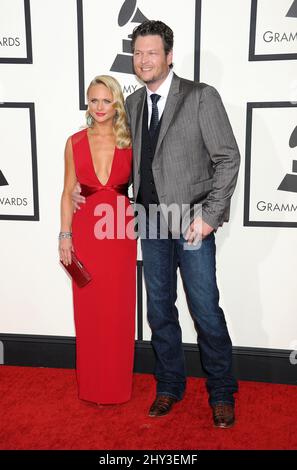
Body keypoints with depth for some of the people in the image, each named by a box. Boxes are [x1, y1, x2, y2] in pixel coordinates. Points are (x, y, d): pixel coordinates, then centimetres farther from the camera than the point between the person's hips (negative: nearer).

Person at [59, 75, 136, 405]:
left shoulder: (130, 142, 1)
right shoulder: (75, 143, 2)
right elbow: (68, 193, 5)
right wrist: (65, 235, 0)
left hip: (121, 235, 0)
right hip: (85, 233, 1)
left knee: (119, 310, 6)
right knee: (88, 309, 8)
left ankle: (118, 385, 25)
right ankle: (92, 385, 25)